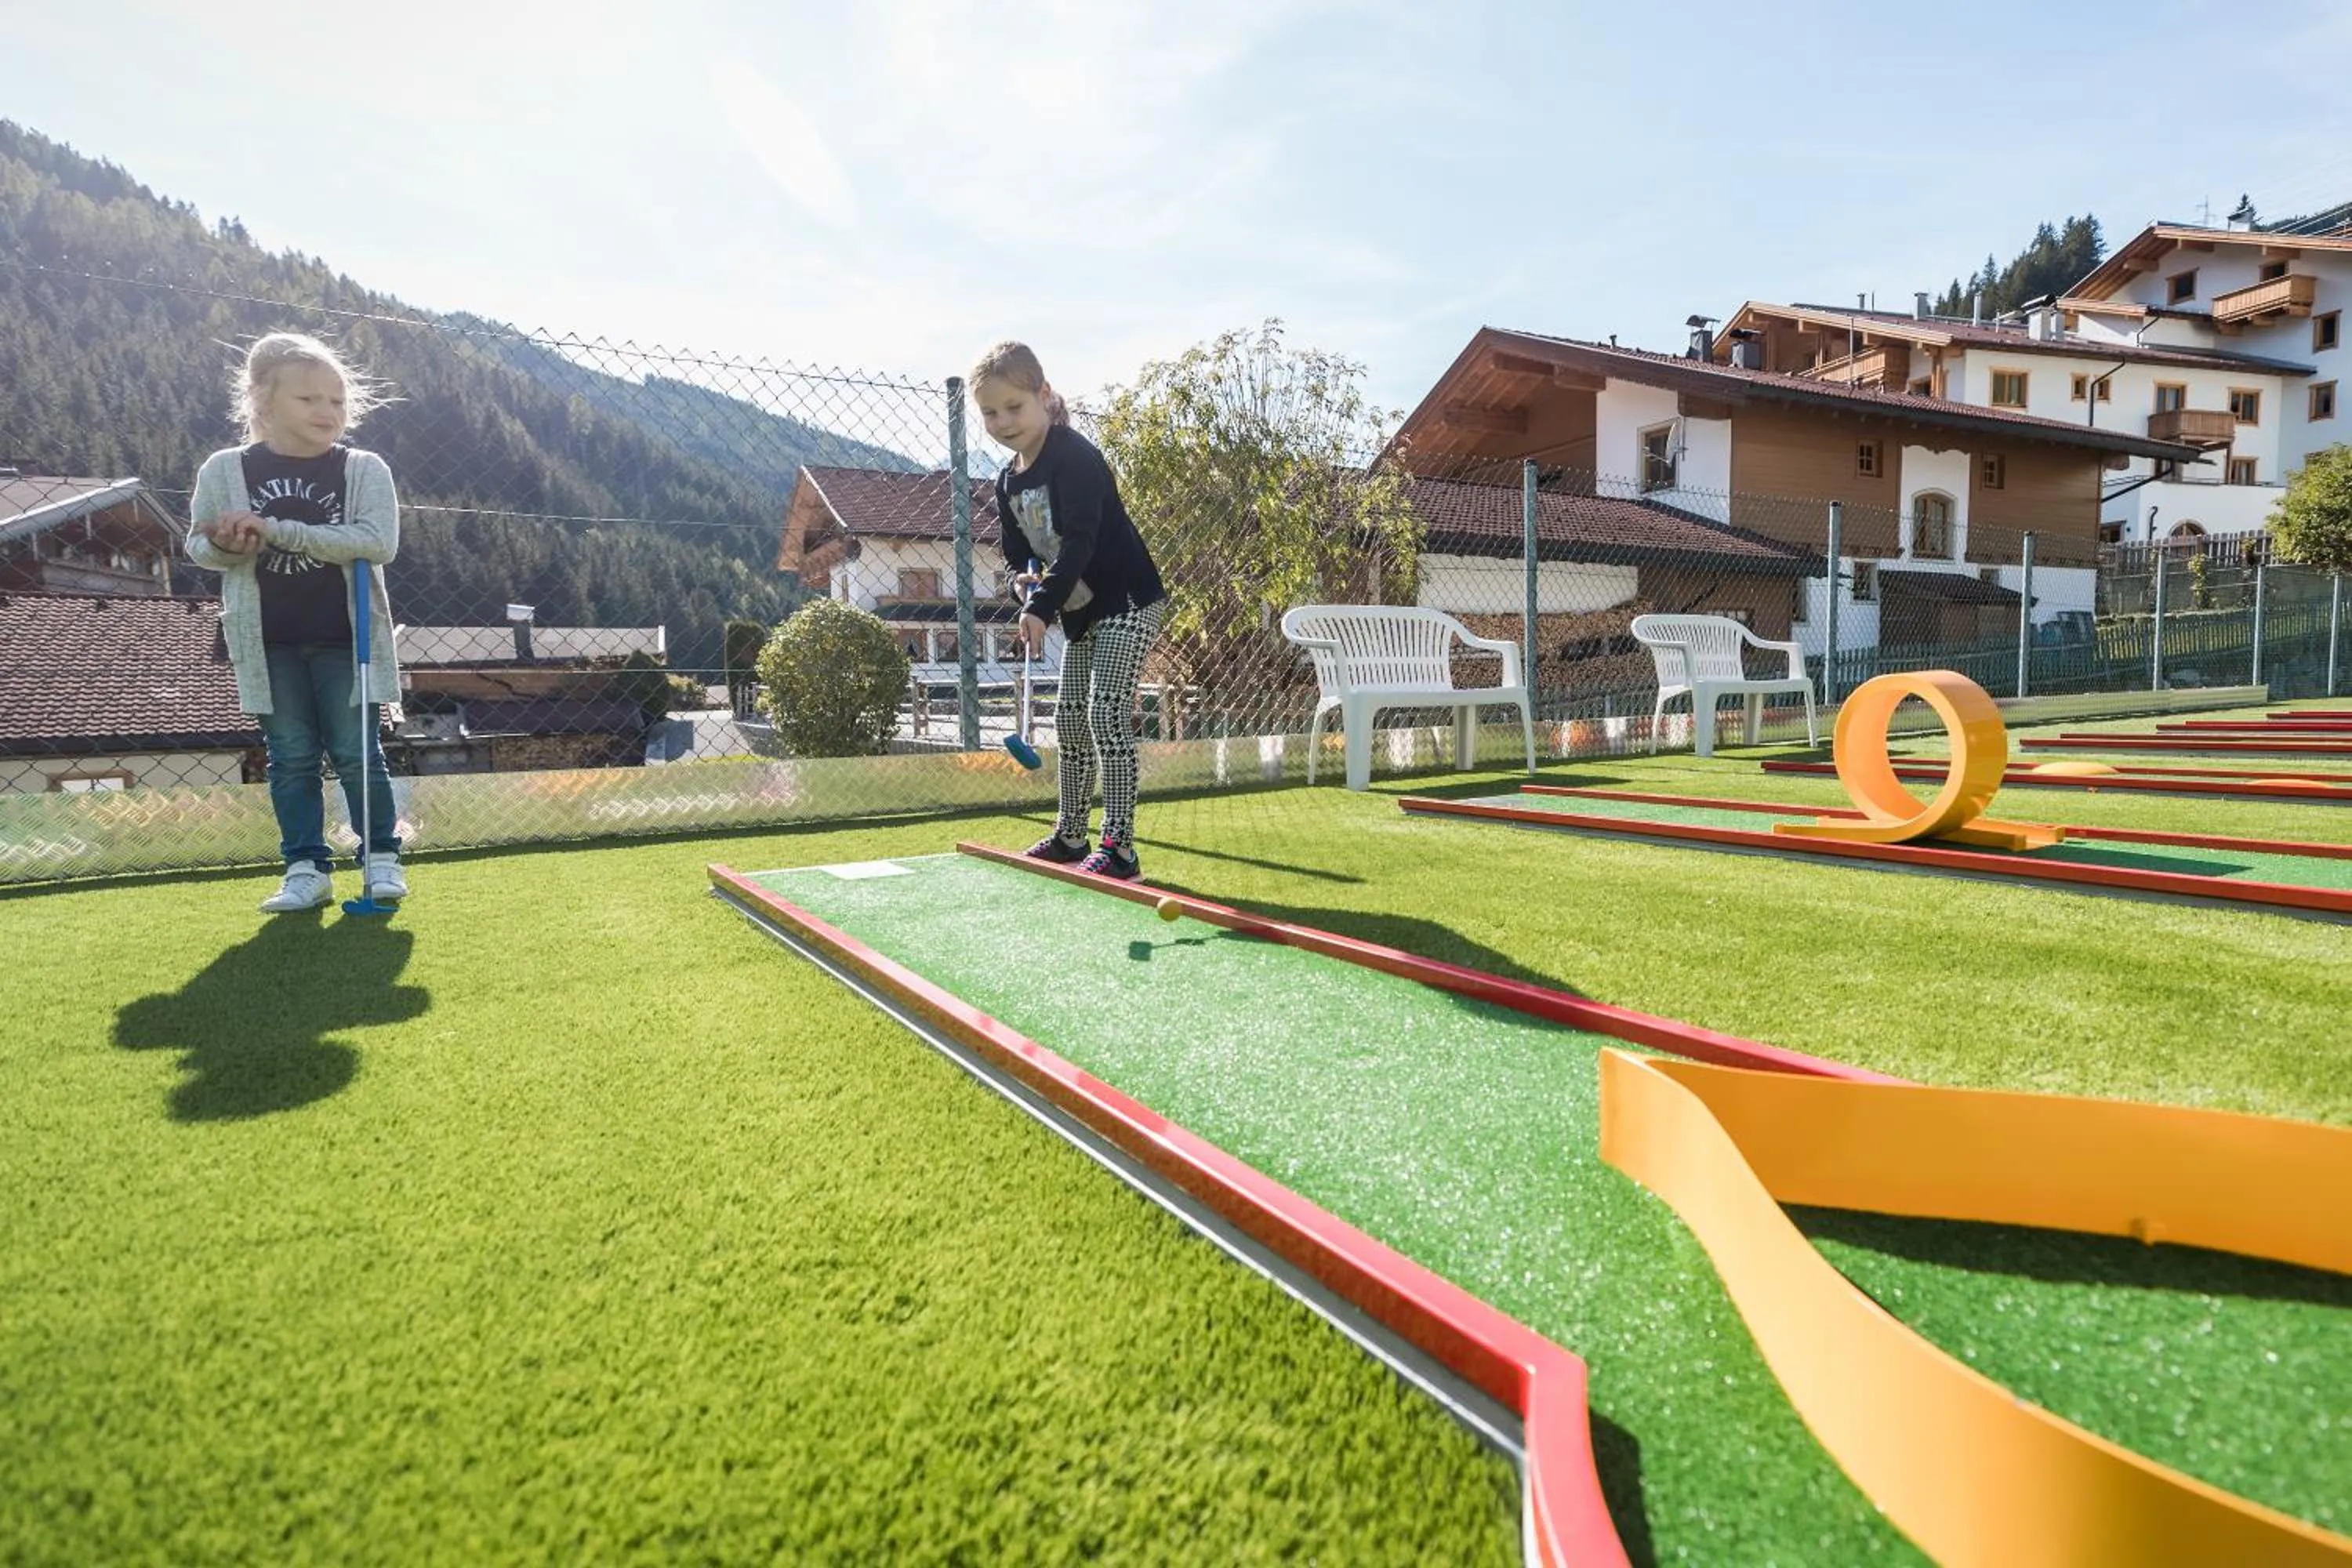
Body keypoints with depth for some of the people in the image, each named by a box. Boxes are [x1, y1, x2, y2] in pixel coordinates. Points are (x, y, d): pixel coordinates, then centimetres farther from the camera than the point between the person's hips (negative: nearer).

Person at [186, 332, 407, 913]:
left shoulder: (364, 469, -4)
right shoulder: (224, 470, 2)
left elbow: (379, 542, -18)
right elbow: (197, 544, 9)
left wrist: (278, 531, -22)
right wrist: (225, 547, -16)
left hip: (344, 636, -2)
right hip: (269, 641, 2)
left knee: (356, 753, 2)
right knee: (290, 757, 6)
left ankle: (382, 858, 14)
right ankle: (306, 868, 13)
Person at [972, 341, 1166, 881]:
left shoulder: (1074, 457, -18)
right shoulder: (1007, 483, 7)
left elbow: (1081, 541, -27)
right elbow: (1016, 554, 14)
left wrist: (1042, 606, -34)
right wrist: (1025, 581, -10)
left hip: (1128, 601, -9)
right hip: (1080, 611, 9)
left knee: (1106, 713, -16)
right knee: (1069, 717, 12)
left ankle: (1119, 847, -11)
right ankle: (1070, 836, 25)